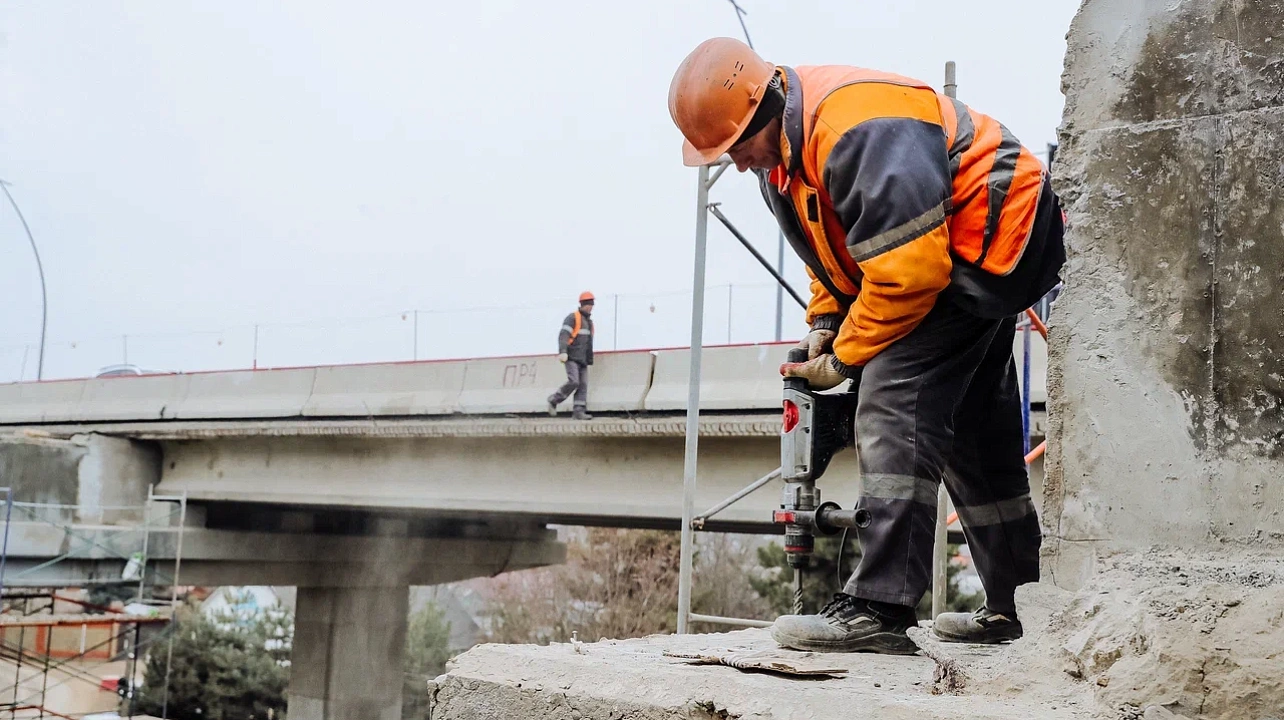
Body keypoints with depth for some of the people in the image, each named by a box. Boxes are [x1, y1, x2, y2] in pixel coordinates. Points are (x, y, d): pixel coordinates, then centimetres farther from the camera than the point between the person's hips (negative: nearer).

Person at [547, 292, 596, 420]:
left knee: (583, 385, -3)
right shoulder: (573, 318, -5)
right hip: (572, 357, -8)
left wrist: (589, 359, 27)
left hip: (583, 360, 8)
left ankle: (578, 411, -6)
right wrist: (563, 352, -30)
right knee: (573, 382, -20)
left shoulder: (589, 321, 21)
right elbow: (563, 335, -17)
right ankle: (554, 400, -2)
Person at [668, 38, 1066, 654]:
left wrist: (844, 359, -20)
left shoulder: (855, 128, -30)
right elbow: (833, 245, 16)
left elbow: (908, 269, -32)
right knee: (972, 432, 15)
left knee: (895, 402, -22)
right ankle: (1016, 607, 26)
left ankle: (878, 609, -25)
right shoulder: (781, 149, 3)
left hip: (991, 237, -11)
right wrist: (823, 326, 1)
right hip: (950, 254, 11)